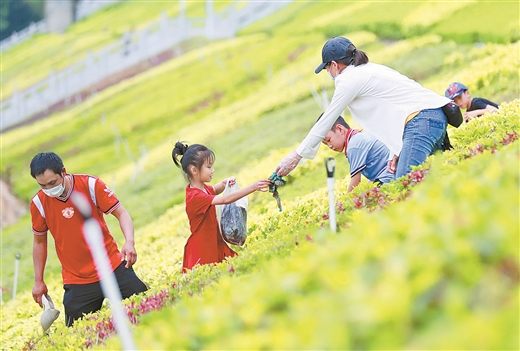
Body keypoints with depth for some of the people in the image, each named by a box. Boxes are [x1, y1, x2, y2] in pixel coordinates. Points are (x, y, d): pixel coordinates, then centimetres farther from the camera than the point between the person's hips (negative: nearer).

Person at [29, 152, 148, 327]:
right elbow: (39, 242, 9)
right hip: (76, 281, 0)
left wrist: (129, 242, -26)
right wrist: (38, 281, 9)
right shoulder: (39, 203, -5)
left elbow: (121, 214, -8)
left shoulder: (90, 185, -10)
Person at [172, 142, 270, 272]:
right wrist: (252, 187, -43)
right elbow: (225, 199, -38)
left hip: (215, 245, 10)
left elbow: (214, 190, 29)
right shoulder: (195, 197, -26)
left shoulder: (202, 187, 5)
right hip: (202, 251, -10)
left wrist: (224, 183, 5)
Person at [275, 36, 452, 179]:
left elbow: (324, 123, 5)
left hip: (421, 120, -9)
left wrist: (295, 156, 14)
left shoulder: (348, 80, 0)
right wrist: (398, 153, 18)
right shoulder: (370, 69, 26)